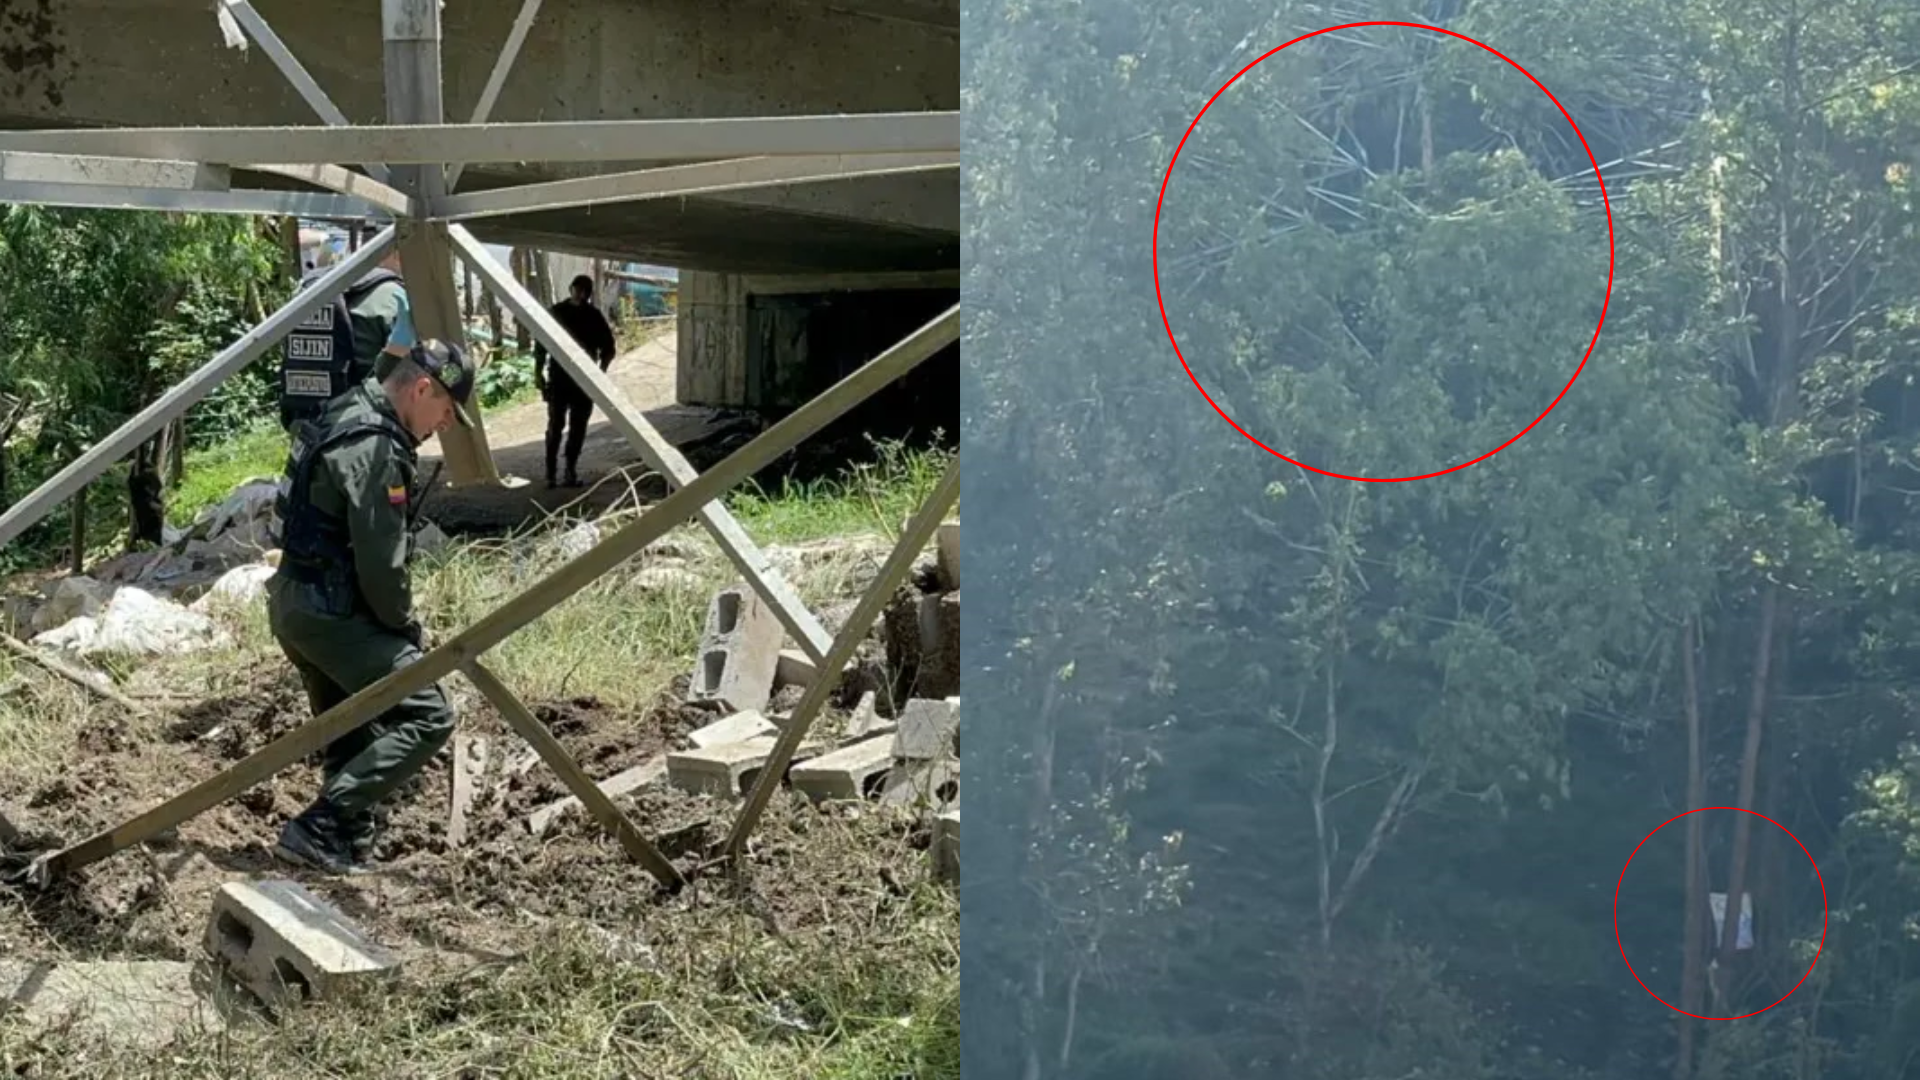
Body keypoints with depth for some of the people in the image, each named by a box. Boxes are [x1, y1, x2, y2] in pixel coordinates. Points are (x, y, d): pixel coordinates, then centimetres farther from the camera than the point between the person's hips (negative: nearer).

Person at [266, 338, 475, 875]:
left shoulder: (347, 417, 13)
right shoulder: (376, 447, -20)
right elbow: (380, 563, -21)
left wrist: (396, 622, 15)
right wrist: (408, 629, -5)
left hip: (295, 603, 11)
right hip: (331, 610, -11)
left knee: (350, 731, 18)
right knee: (426, 715, -10)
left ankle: (349, 842, 23)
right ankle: (318, 829, -12)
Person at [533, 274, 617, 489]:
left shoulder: (594, 317, 6)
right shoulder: (556, 313, 0)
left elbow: (608, 348, 9)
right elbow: (541, 345, 3)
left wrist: (601, 370, -7)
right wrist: (538, 373, -3)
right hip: (558, 378, -2)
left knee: (578, 427, 5)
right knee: (556, 425, -5)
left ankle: (571, 469, 13)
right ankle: (550, 472, -3)